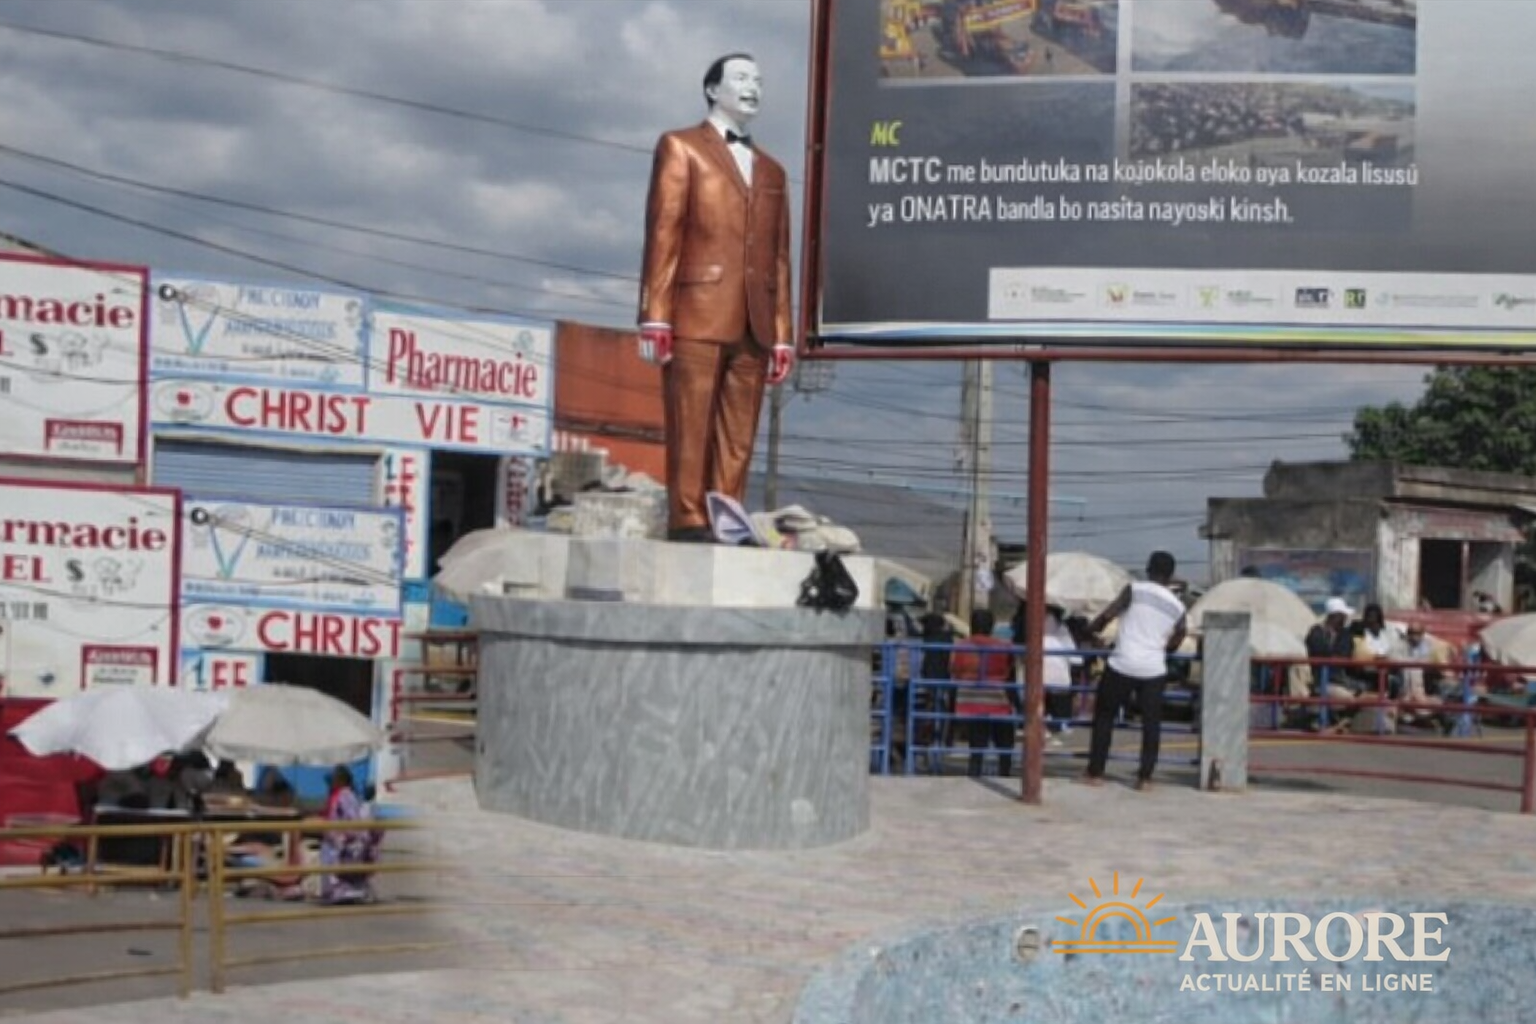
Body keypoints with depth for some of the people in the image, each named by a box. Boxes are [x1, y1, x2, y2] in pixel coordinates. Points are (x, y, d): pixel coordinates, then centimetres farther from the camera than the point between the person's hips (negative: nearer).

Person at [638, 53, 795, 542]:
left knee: (738, 437, 0)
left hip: (753, 323, 4)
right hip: (698, 311, -4)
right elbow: (663, 233, 0)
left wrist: (782, 334, 8)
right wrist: (655, 316, -10)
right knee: (690, 426, -7)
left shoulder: (772, 171, 24)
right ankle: (688, 521, -5)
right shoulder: (681, 147, 10)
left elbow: (779, 257, 17)